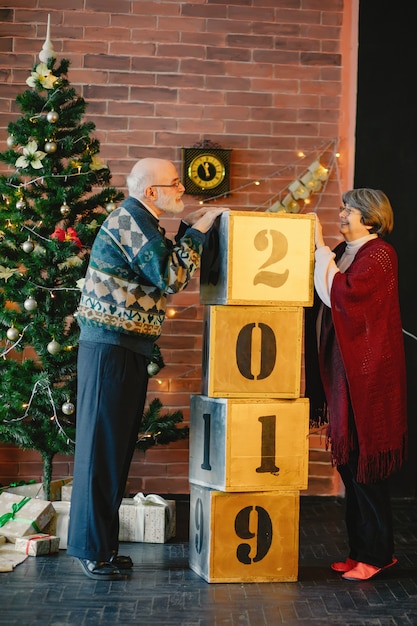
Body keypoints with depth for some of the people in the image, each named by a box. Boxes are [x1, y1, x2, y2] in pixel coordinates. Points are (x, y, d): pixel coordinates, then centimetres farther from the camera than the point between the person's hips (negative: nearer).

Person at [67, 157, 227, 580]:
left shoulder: (138, 221, 18)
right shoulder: (130, 219, -14)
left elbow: (164, 265, 21)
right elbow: (172, 278, -19)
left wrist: (191, 228, 14)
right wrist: (198, 230, -11)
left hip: (128, 350, 10)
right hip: (110, 349, -10)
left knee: (116, 449, 12)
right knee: (101, 447, -3)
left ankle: (101, 545, 21)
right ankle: (91, 549, 6)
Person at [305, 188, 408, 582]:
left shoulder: (379, 255, -11)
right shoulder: (344, 252, 15)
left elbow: (340, 294, -23)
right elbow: (327, 298, 11)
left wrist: (321, 250, -15)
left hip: (368, 375, -9)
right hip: (344, 372, 9)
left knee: (365, 464, -2)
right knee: (349, 463, 11)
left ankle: (376, 555, 9)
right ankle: (361, 549, 21)